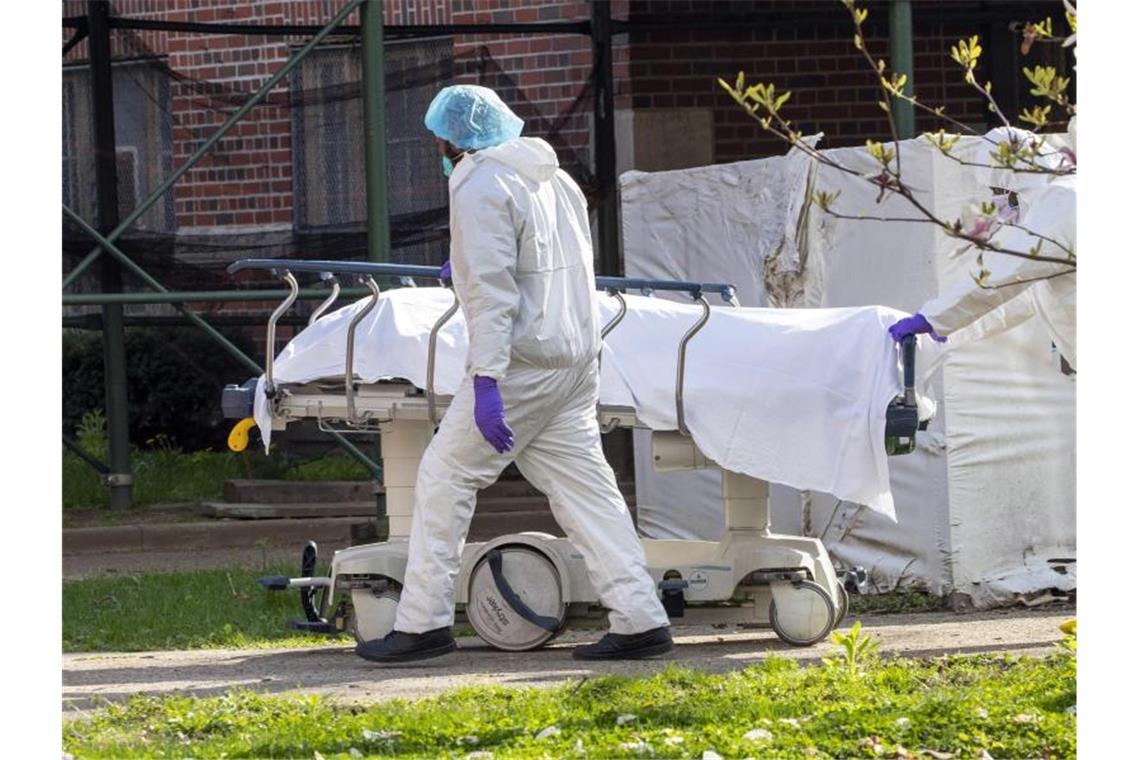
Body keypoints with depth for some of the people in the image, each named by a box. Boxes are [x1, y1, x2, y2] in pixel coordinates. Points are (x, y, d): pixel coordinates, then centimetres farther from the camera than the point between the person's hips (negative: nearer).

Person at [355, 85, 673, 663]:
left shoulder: (480, 189, -10)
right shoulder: (555, 180, 17)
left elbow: (492, 292, -19)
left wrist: (486, 380, -24)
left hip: (524, 362, -9)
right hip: (576, 355, 9)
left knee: (445, 476, 0)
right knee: (582, 486, 8)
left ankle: (423, 622, 0)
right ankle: (640, 620, 1)